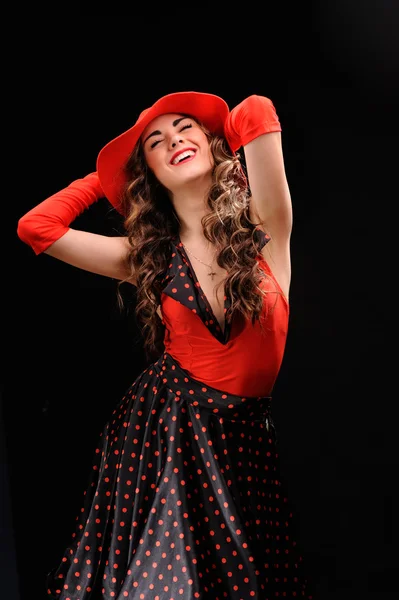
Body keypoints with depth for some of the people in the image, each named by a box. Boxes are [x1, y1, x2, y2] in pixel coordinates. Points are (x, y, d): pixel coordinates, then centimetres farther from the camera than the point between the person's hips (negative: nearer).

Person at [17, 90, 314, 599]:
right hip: (158, 431, 1)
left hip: (244, 442, -1)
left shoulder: (266, 231, -2)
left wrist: (217, 153, 8)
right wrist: (109, 174, 13)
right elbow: (35, 227, 2)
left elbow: (256, 113, -14)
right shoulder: (146, 257, 4)